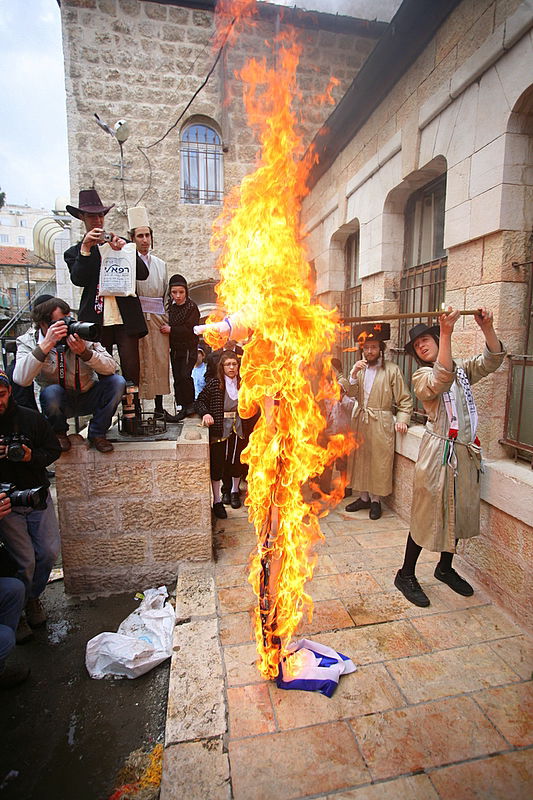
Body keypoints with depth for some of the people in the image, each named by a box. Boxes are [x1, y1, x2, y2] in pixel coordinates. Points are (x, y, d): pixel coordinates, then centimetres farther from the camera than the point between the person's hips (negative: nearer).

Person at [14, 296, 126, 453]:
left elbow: (111, 368, -17)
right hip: (58, 402, -1)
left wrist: (85, 352, -34)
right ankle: (59, 433, 0)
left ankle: (97, 433, -3)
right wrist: (46, 344, -36)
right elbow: (21, 380, -30)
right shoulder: (28, 341, -11)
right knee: (52, 392, -34)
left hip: (88, 398, 1)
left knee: (117, 381, -23)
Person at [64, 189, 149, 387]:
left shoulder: (122, 243, 15)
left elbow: (143, 274, 3)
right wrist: (86, 248, -10)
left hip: (126, 318, 0)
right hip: (96, 320, 0)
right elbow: (78, 280, -5)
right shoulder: (74, 251, 13)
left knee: (131, 371, -5)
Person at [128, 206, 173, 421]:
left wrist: (167, 321, 10)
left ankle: (159, 407, 14)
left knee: (160, 361, 5)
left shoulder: (160, 264, 18)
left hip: (158, 319, 5)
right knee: (137, 363, -4)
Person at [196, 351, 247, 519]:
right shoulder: (214, 384, -5)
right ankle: (217, 501, 15)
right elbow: (200, 400, 2)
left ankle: (235, 491, 39)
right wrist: (205, 413, -15)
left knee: (237, 461, 15)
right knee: (217, 464, 2)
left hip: (238, 429, 3)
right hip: (219, 429, -3)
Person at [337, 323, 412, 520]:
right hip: (360, 421, 5)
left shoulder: (392, 369, -4)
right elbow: (351, 393, -2)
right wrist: (353, 374, -17)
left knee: (379, 462, 2)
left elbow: (405, 399, -2)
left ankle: (376, 500, 18)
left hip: (381, 423, -4)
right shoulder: (359, 368, 11)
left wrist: (402, 420, -13)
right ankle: (364, 497, 26)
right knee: (360, 459, 11)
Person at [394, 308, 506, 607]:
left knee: (459, 513, 16)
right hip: (438, 453, -6)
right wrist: (447, 332, -32)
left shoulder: (462, 369, 12)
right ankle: (406, 575, 15)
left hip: (466, 453, 6)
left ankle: (445, 568, 36)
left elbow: (492, 360, -2)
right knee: (428, 515, -1)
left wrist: (487, 328, -16)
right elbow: (441, 380, -27)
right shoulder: (423, 376, -5)